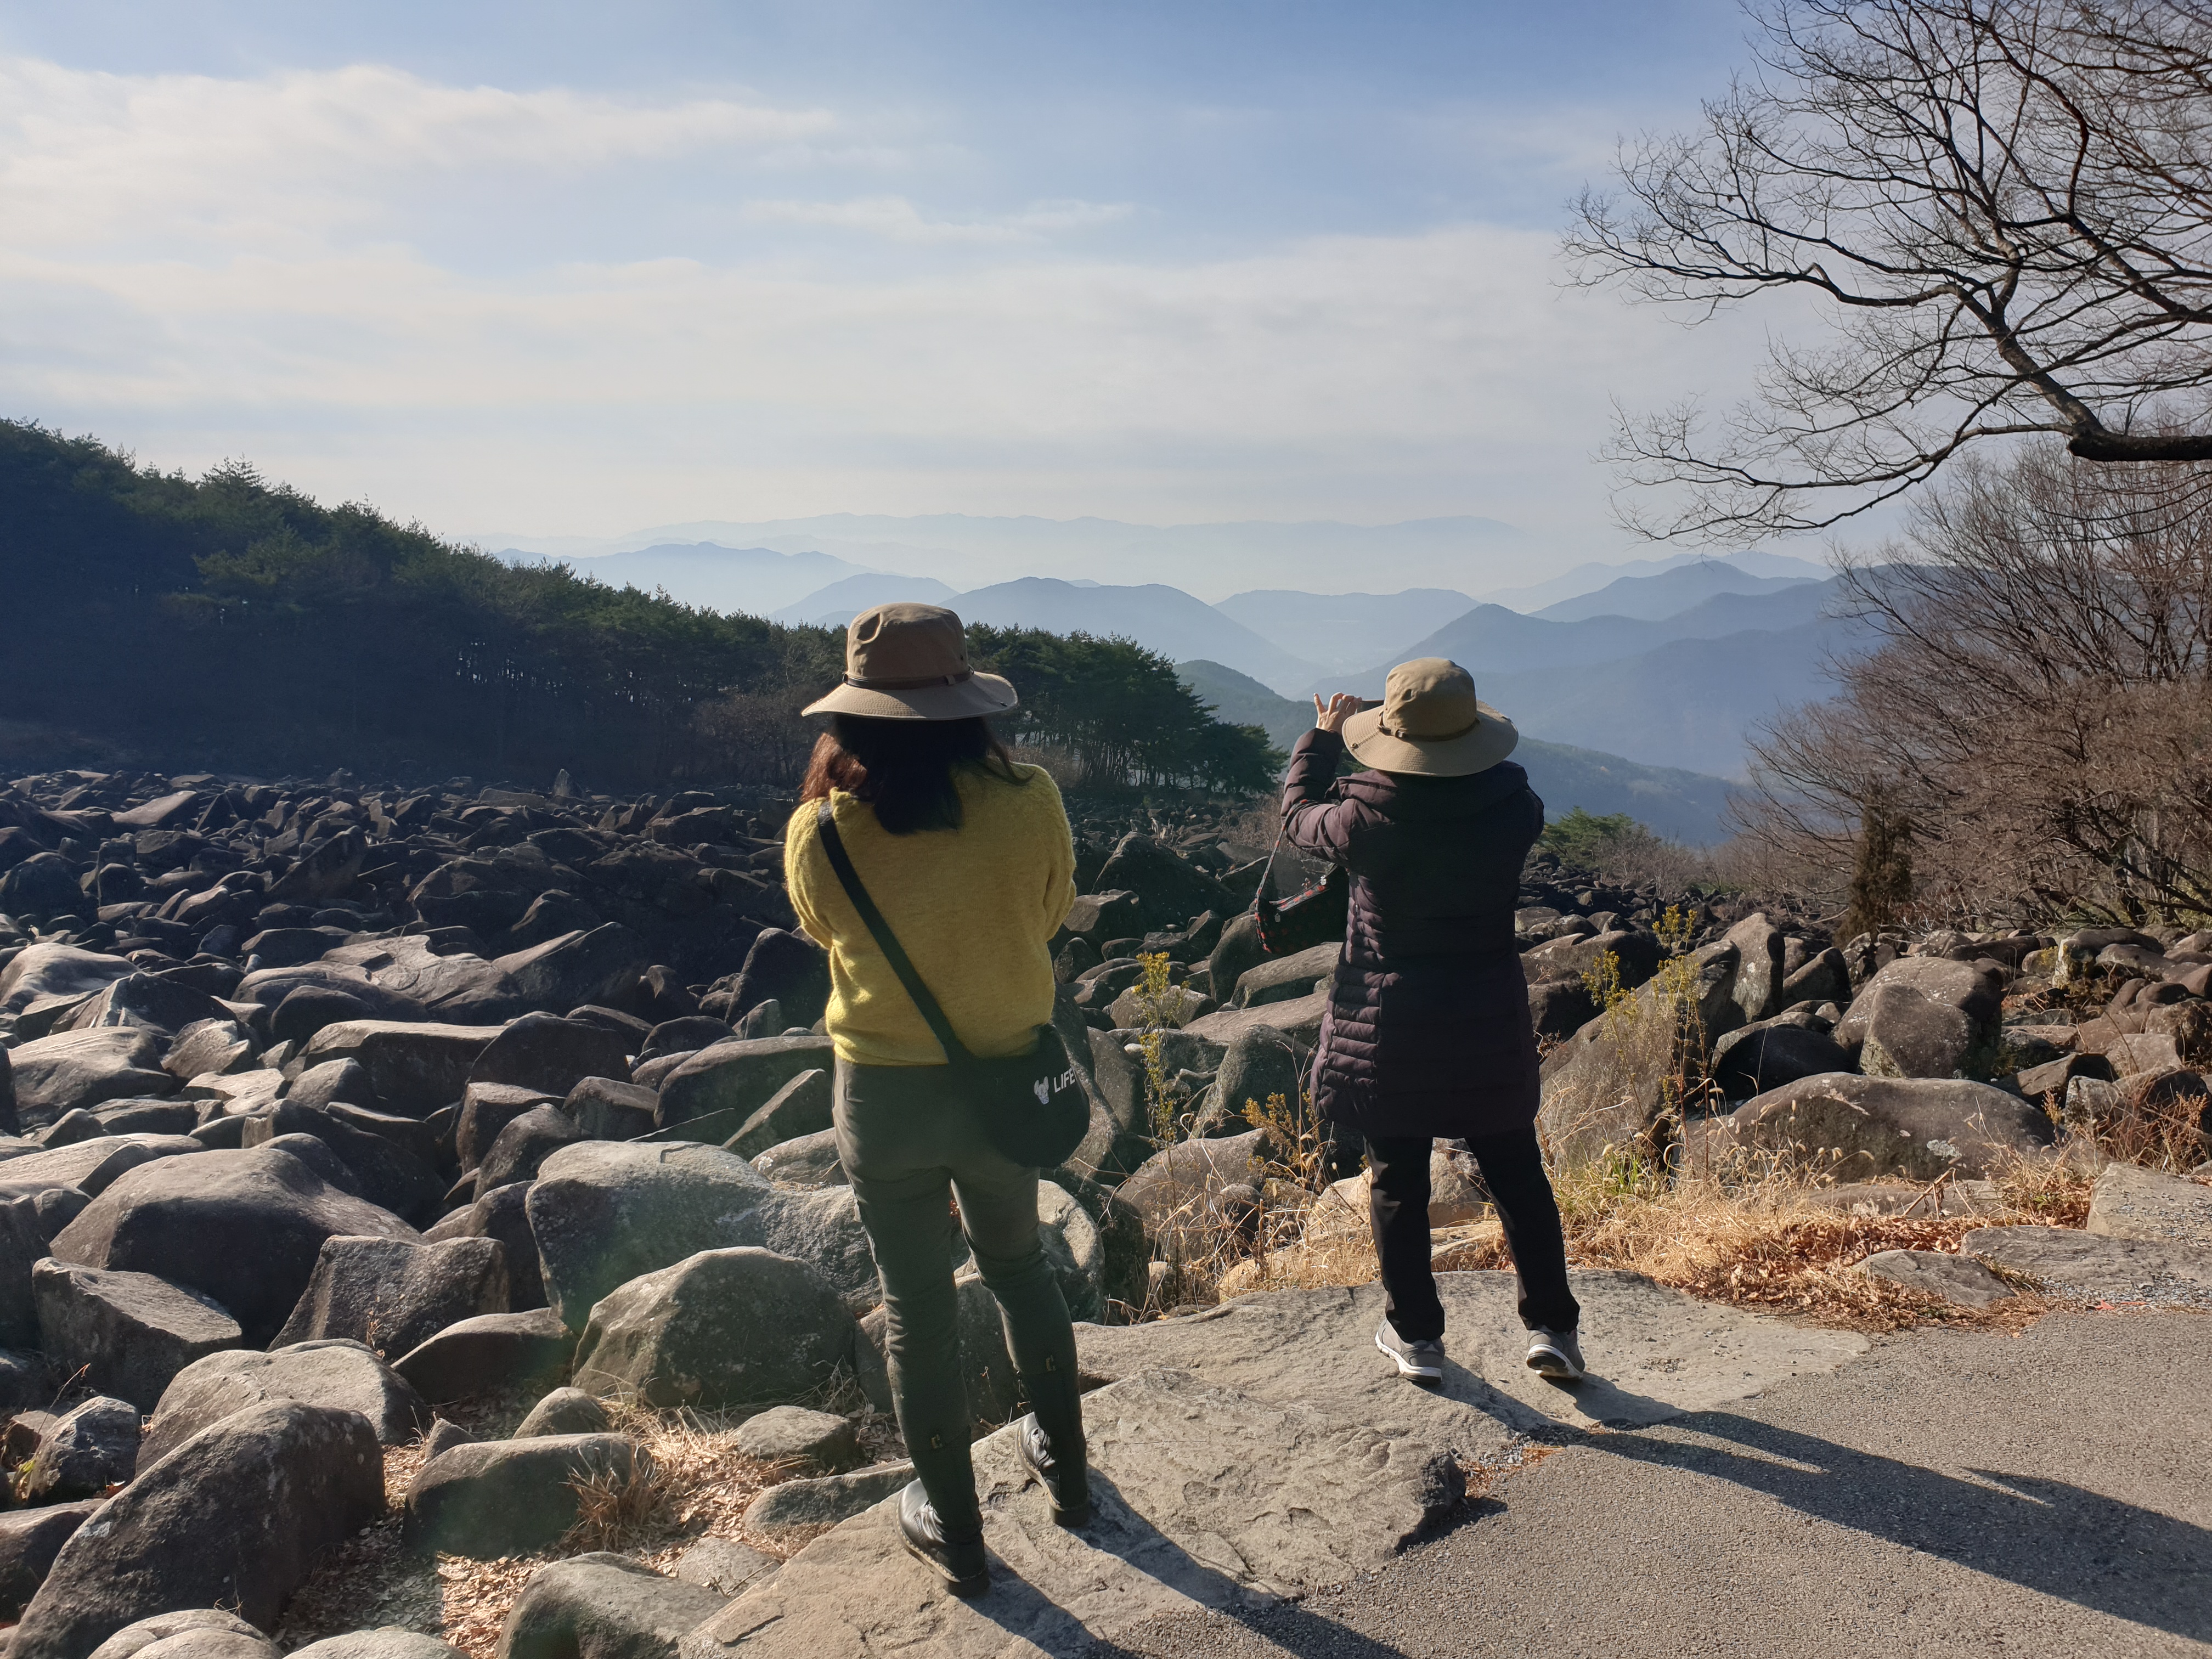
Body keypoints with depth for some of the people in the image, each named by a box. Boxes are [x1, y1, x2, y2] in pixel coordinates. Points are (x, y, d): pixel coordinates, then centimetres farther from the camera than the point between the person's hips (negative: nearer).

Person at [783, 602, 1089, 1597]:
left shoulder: (820, 832, -18)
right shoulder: (1028, 802, -17)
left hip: (884, 1095, -1)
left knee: (918, 1308, 15)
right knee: (1019, 1266, 26)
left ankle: (956, 1535, 30)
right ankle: (1064, 1469, 43)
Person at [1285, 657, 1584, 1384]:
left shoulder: (1367, 816, -17)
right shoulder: (1511, 806, -12)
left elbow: (1297, 818, 5)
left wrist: (1322, 738, 18)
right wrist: (1453, 742, 17)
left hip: (1388, 1030, -1)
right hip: (1490, 1025, 2)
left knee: (1397, 1183, 12)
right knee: (1516, 1174, 16)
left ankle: (1416, 1336, 21)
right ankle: (1552, 1325, 20)